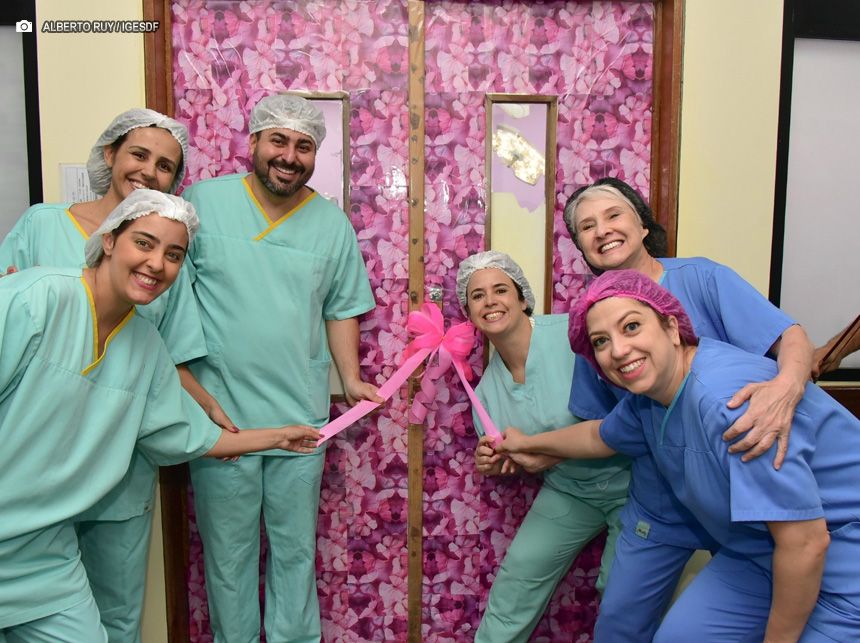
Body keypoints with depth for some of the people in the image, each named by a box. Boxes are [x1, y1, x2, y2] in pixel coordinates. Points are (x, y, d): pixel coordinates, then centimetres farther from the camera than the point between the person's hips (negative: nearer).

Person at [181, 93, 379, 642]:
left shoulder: (333, 223, 4)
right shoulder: (202, 201, -3)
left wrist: (351, 378, -1)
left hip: (302, 417, 2)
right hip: (219, 413, -1)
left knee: (295, 549, 17)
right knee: (228, 552, 14)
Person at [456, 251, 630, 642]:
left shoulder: (573, 333, -23)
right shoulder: (488, 385, -2)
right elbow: (510, 462, 10)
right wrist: (491, 463, -14)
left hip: (630, 480, -5)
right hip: (569, 490, 5)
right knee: (520, 569, 5)